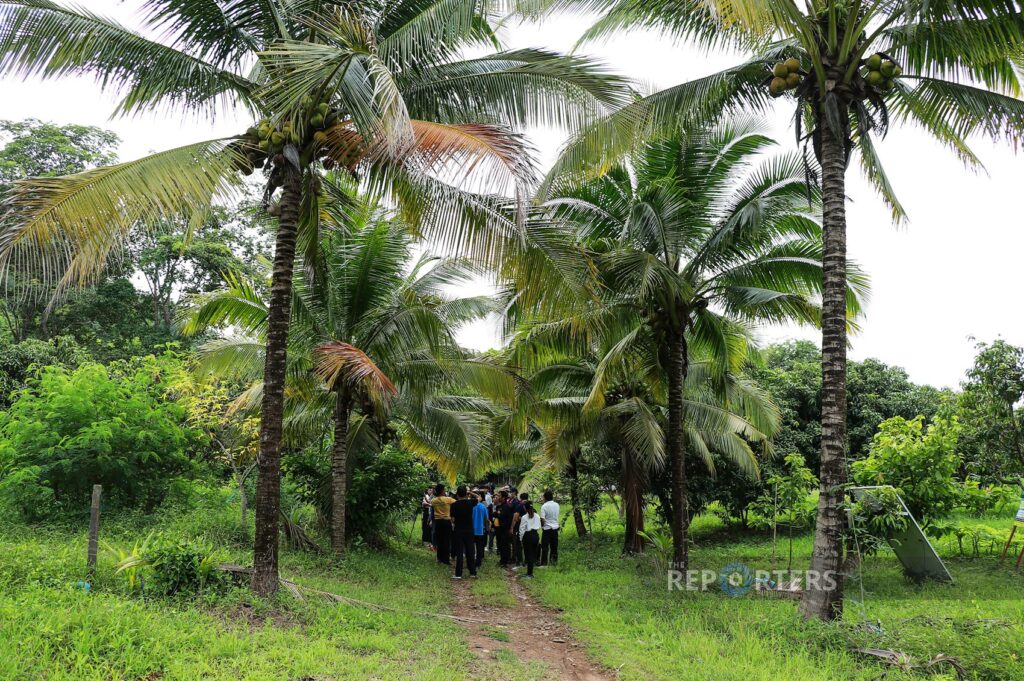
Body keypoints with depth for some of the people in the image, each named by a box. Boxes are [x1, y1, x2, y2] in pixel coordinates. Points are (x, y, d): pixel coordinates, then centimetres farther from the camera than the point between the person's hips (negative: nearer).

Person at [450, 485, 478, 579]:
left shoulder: (454, 505, -10)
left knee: (459, 553, 1)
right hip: (469, 530, 2)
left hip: (458, 531, -2)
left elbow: (452, 519, -6)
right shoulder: (470, 502, -5)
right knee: (470, 552, 9)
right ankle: (473, 572, 15)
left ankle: (458, 574, 1)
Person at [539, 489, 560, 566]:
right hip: (555, 527, 5)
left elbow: (542, 519, -17)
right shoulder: (557, 505, 1)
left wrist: (542, 526, 1)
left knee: (545, 546, 2)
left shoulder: (544, 506, -15)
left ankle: (544, 563, 4)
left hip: (547, 528, -5)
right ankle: (554, 560, 18)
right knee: (554, 546, 14)